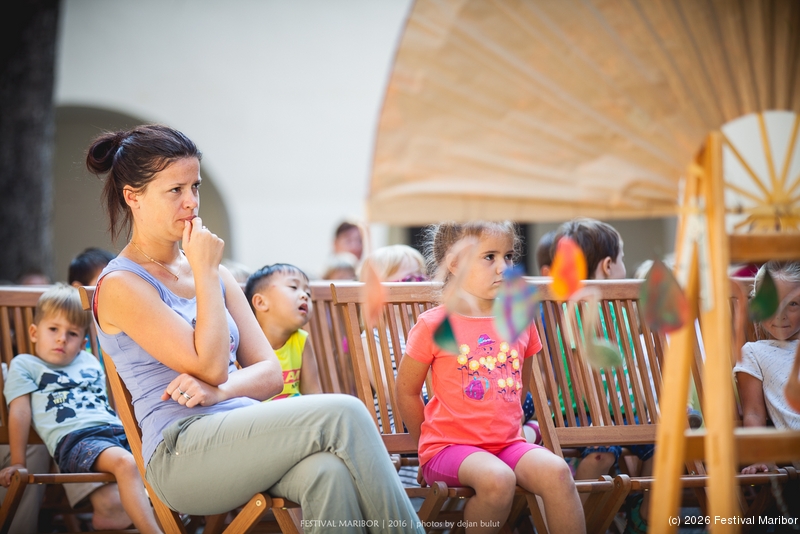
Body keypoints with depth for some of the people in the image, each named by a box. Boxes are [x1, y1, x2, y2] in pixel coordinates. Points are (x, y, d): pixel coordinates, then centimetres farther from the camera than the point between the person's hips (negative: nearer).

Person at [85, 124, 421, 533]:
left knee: (328, 472, -31)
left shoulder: (216, 275, 20)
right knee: (343, 414, -25)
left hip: (241, 432, 6)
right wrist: (205, 272, -3)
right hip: (182, 452, -5)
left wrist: (219, 390, -8)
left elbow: (270, 373, 14)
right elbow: (210, 366, -10)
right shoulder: (121, 286, 0)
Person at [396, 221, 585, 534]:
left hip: (508, 443, 4)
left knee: (556, 471, -25)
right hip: (450, 446, -4)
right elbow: (406, 391, 2)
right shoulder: (434, 326, -6)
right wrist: (431, 443, 6)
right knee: (497, 479, -34)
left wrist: (506, 426, 15)